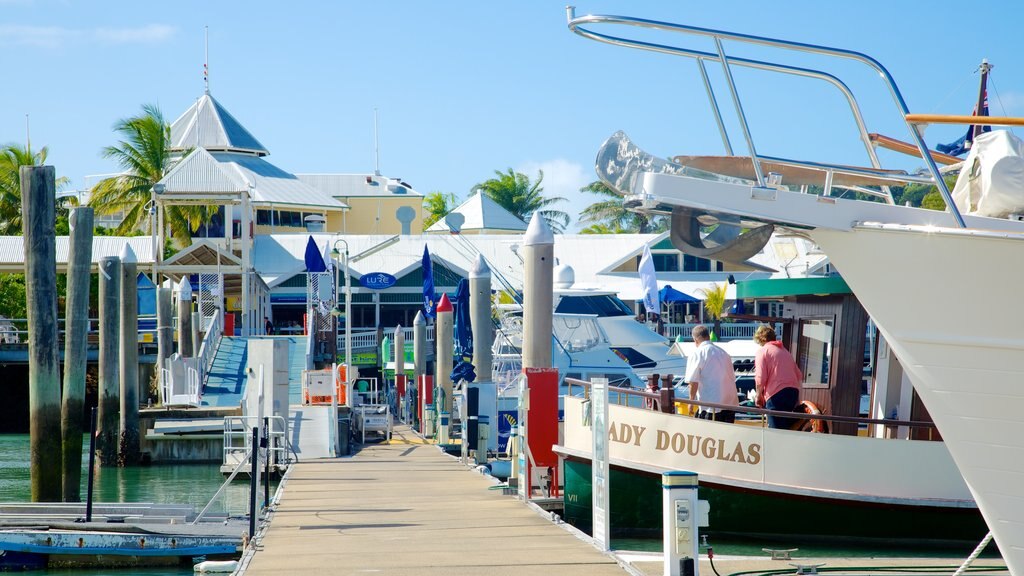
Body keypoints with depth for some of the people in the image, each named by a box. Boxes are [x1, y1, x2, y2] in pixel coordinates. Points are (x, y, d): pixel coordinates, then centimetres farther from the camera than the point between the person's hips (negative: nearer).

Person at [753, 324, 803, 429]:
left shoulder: (762, 351, 2)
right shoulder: (784, 350, 24)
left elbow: (760, 378, -9)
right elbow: (799, 375, 25)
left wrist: (759, 396, 3)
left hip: (776, 394, -7)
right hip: (794, 392, 7)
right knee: (786, 427, 14)